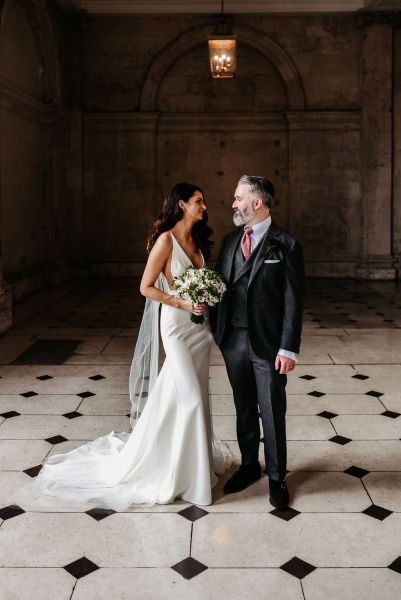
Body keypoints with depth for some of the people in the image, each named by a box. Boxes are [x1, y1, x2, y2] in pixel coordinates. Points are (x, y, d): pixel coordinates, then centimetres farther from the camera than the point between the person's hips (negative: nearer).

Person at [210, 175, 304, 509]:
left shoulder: (286, 245, -9)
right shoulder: (230, 241, 8)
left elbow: (293, 301, -11)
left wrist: (288, 349, -14)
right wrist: (216, 330, 5)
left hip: (267, 344, -5)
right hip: (233, 341, 5)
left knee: (272, 414, 6)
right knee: (244, 410, 17)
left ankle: (277, 478, 23)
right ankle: (249, 466, 35)